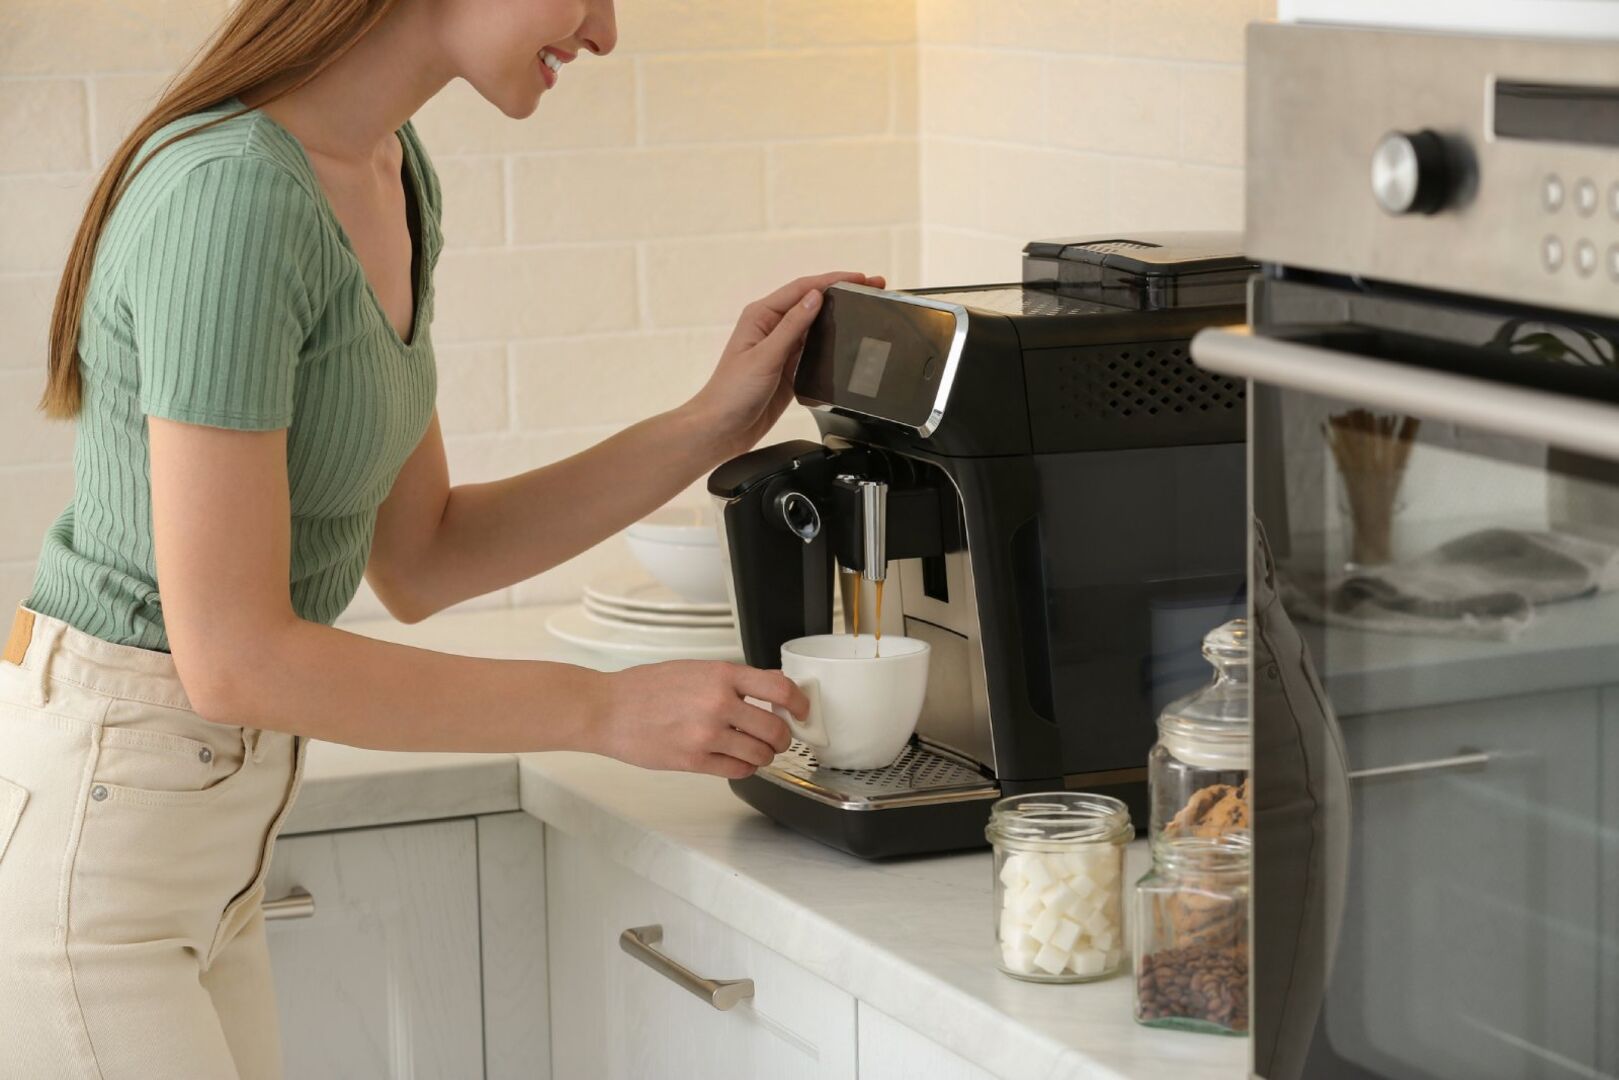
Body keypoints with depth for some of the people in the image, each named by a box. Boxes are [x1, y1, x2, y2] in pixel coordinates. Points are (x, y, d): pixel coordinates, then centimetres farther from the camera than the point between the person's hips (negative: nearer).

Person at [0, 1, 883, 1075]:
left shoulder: (393, 176, 7)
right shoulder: (233, 192, -22)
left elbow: (417, 561, 12)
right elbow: (233, 656, -23)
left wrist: (711, 425, 6)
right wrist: (606, 710, -18)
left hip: (205, 851, 9)